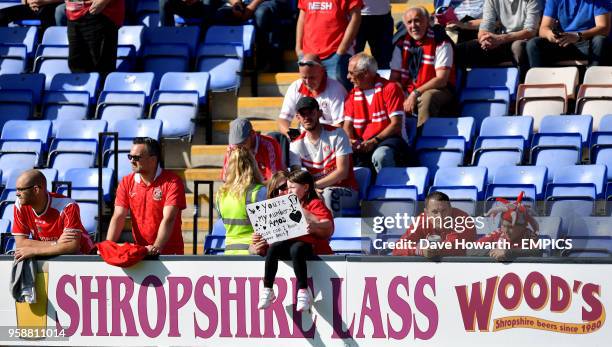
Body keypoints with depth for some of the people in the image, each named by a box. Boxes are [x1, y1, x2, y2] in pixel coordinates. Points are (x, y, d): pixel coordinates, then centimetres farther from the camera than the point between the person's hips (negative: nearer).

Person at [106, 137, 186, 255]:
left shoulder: (172, 182, -7)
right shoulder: (126, 183, 7)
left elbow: (168, 219, -17)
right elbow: (118, 217, -1)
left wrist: (156, 247, -31)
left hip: (169, 252, -4)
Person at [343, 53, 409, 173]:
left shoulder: (390, 89, -2)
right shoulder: (352, 95, 16)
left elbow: (396, 125, -9)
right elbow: (348, 125, 9)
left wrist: (374, 141, -20)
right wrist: (351, 141, -15)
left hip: (389, 139, -4)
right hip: (362, 145, 4)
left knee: (380, 155, -40)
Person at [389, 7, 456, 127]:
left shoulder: (440, 42, -9)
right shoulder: (402, 44, 7)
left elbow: (441, 80, -15)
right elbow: (394, 78, 10)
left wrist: (415, 94, -22)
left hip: (438, 92, -5)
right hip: (408, 93, 5)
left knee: (427, 97, -38)